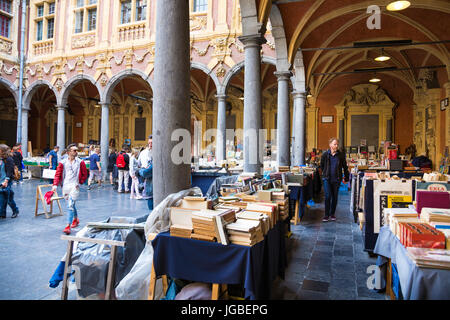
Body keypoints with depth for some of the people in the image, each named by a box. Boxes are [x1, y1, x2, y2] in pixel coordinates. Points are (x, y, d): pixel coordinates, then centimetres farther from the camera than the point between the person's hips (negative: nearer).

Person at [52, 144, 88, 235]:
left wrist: (80, 183, -2)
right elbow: (58, 174, 1)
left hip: (74, 186, -3)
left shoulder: (80, 162, 0)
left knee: (70, 205, -13)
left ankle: (68, 226, -12)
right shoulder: (63, 162, 4)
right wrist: (55, 185, -11)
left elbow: (85, 174, 7)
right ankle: (75, 219, 42)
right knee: (71, 204, 18)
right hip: (65, 186, 3)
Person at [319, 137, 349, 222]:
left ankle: (332, 214, 22)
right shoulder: (325, 154, -2)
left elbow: (345, 167, 7)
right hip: (327, 179, -1)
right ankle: (326, 215, 1)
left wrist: (346, 178, 8)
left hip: (337, 179, 1)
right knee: (328, 196, -7)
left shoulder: (341, 155, -1)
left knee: (335, 197, 8)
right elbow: (321, 166, 14)